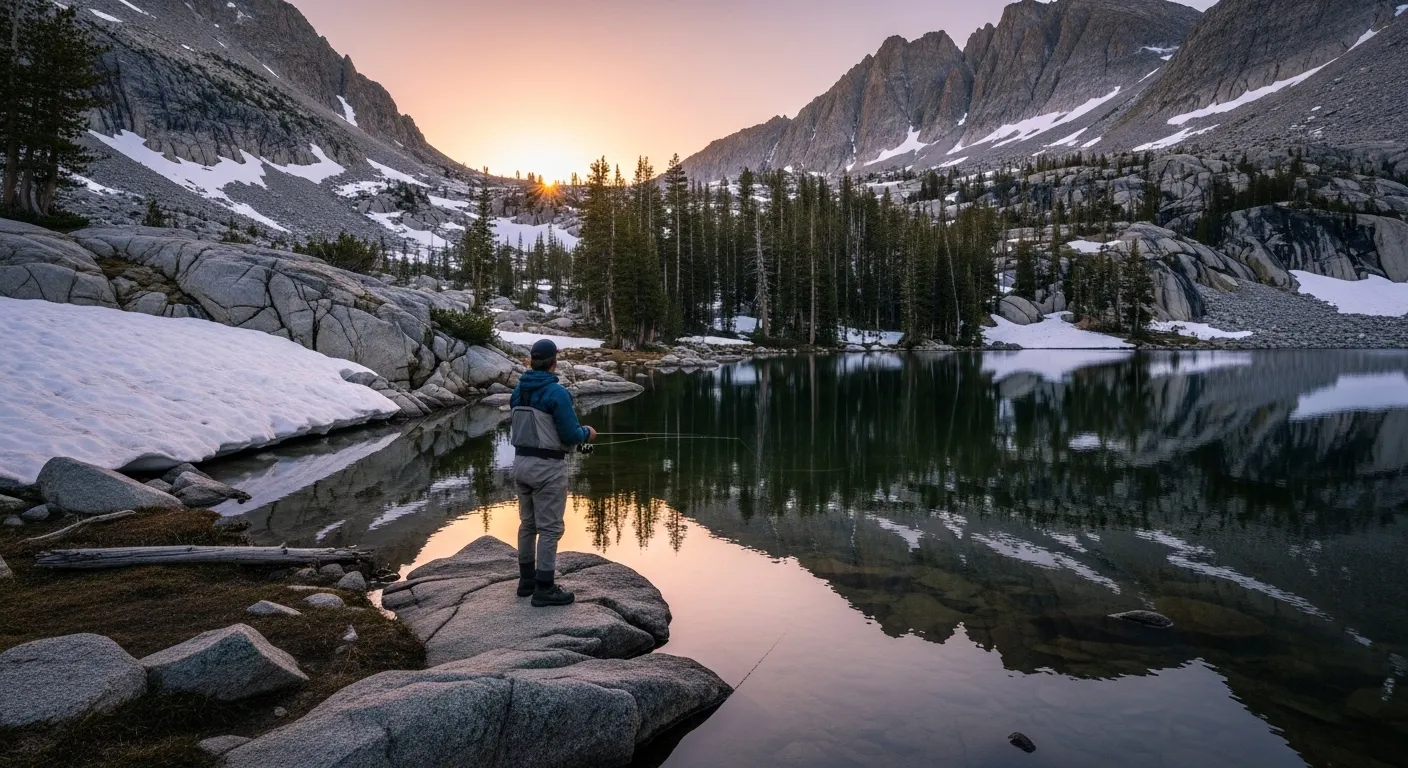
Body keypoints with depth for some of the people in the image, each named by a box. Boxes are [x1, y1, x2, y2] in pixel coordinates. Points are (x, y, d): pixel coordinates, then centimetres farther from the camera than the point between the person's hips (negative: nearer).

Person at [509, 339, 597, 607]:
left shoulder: (518, 390, 6)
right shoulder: (557, 392, -18)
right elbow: (570, 435, -17)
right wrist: (587, 433, 4)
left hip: (521, 463, 8)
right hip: (548, 468, -8)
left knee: (528, 523, 18)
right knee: (550, 528, 0)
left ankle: (527, 579, 27)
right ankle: (544, 589, 4)